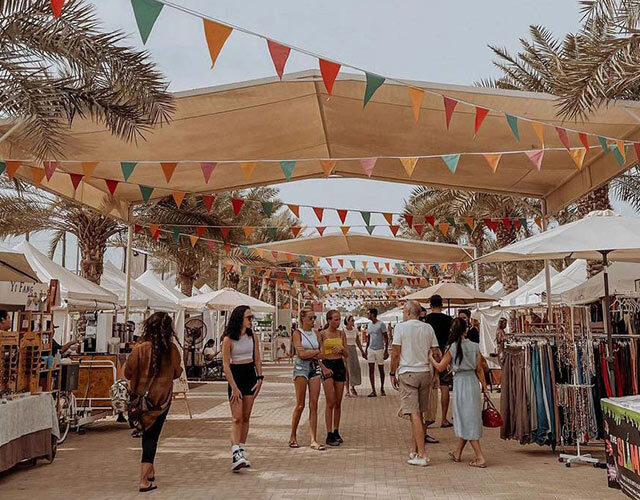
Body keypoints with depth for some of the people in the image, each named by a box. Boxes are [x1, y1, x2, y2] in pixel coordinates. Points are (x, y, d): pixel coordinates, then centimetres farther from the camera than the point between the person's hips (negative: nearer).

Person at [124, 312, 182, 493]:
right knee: (151, 436, 6)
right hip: (163, 399, 0)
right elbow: (177, 373, 4)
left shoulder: (141, 348, -14)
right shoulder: (172, 350, -9)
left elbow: (128, 373, -7)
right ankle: (145, 480, 1)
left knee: (147, 434, 17)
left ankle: (149, 472, 27)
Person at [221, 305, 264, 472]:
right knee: (237, 418, -12)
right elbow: (226, 365, -11)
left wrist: (260, 378, 2)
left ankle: (241, 452, 16)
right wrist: (234, 387, -16)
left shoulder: (253, 336, 5)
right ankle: (236, 455, -16)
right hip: (235, 375, -5)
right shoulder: (228, 339, -10)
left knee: (246, 417, 8)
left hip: (250, 374, 5)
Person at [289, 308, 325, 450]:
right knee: (300, 405, -1)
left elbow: (320, 352, 15)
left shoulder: (315, 333, 14)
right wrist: (316, 351, -2)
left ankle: (313, 440, 3)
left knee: (314, 405, 1)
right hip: (301, 367, -5)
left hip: (315, 366, 5)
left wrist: (309, 353, -3)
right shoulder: (297, 333, -4)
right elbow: (301, 353, -13)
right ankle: (293, 436, 16)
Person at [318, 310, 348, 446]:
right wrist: (324, 368, -17)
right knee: (330, 402, -9)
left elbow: (347, 355, 10)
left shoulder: (341, 333, 9)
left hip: (340, 365, 4)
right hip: (327, 366, -4)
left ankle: (336, 432, 20)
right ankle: (329, 435, -5)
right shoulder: (322, 334, -4)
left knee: (338, 402, 8)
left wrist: (341, 349, -11)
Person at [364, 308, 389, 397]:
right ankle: (373, 391, 2)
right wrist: (365, 350, 16)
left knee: (381, 369, 6)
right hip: (370, 349, 5)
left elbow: (386, 338, -8)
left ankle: (382, 389, 21)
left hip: (379, 349, -5)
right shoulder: (369, 325, 10)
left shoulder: (381, 324, -9)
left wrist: (386, 351, -12)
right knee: (371, 370, -1)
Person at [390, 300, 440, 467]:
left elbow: (395, 353, -7)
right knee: (419, 414, 14)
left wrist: (392, 374, 2)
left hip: (407, 373, -5)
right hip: (425, 372, 5)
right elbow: (435, 352, 8)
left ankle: (422, 455, -8)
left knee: (414, 414, -6)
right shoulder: (428, 328, 7)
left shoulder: (401, 327, -6)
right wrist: (435, 374, 16)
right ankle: (416, 451, 22)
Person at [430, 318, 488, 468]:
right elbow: (479, 370, 2)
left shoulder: (453, 348, -10)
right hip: (474, 383, 5)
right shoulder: (475, 346, 0)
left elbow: (440, 367, -3)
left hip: (460, 382, -5)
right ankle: (457, 453, 29)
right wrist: (485, 388, 9)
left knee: (467, 421, 1)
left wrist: (430, 357, 14)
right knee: (468, 419, 15)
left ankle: (480, 458, -3)